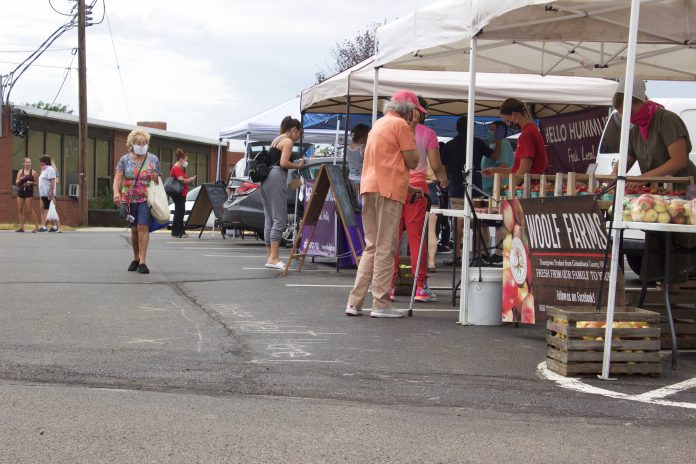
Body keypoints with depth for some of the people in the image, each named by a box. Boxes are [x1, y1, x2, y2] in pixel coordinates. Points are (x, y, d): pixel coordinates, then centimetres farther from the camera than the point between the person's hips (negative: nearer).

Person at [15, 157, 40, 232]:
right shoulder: (20, 171, 9)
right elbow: (16, 183, 9)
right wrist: (20, 179, -10)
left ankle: (37, 226, -5)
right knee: (20, 209, 4)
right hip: (20, 191, 5)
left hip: (29, 192, -5)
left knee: (30, 209, -9)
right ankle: (21, 227, 10)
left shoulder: (33, 172, 0)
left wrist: (31, 183, -16)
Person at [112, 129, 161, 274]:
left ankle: (143, 261, -17)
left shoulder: (153, 159, 6)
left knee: (143, 227, -15)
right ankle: (135, 259, 25)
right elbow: (117, 179, -2)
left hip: (146, 199, -2)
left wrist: (156, 178, -9)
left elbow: (159, 180, 15)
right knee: (134, 230, 9)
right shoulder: (125, 159, 5)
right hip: (129, 200, 2)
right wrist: (116, 192, -20)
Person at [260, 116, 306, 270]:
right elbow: (284, 163, -13)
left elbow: (275, 161, 17)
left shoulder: (276, 140, 25)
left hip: (266, 179, 9)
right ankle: (273, 258, -16)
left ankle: (269, 256, 10)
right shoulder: (288, 141, -2)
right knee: (280, 220, -11)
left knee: (269, 220, 9)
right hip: (276, 178, -9)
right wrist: (298, 166, 2)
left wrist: (296, 163, 18)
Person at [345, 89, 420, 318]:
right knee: (385, 248, -5)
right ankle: (381, 304, -3)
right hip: (388, 190, -8)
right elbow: (412, 162, -4)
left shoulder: (379, 124, 24)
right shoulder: (400, 124, -4)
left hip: (369, 188, 8)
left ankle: (355, 302, 8)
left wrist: (408, 187, 24)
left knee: (371, 247, 12)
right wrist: (412, 132, 4)